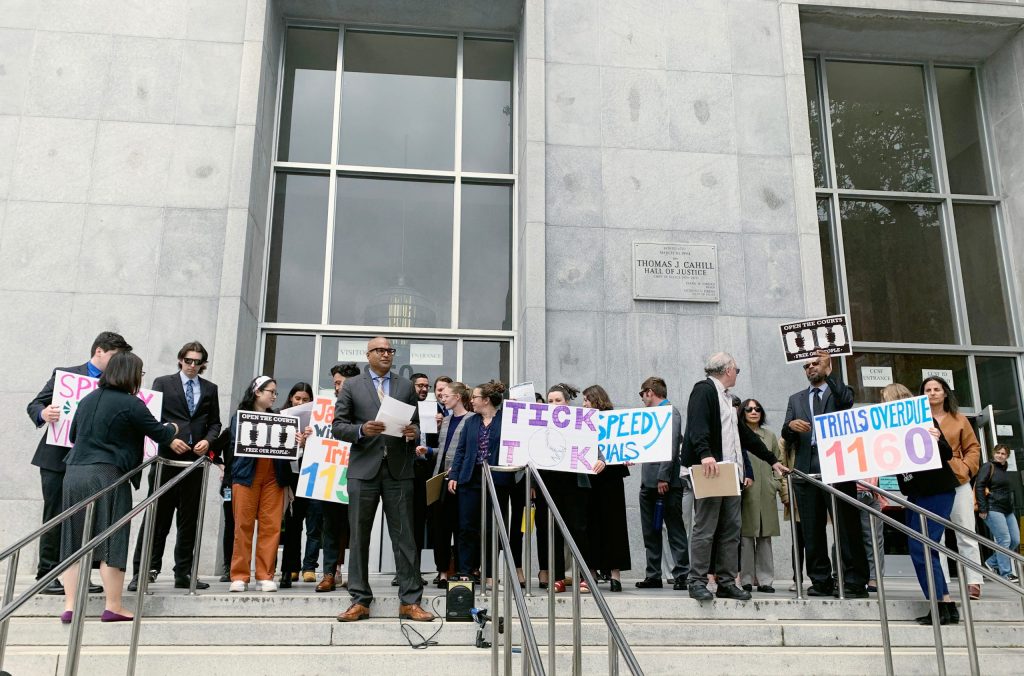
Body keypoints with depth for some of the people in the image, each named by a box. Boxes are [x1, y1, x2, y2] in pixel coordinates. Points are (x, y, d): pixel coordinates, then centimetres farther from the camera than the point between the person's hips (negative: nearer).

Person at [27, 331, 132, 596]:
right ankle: (46, 576, 8)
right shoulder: (65, 374, 1)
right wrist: (43, 414, -23)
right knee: (55, 517, 0)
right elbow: (34, 405, 0)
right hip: (59, 457, -3)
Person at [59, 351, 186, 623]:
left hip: (74, 474, 6)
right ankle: (113, 607, 5)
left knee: (74, 541, 10)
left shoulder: (88, 399, 13)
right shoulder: (131, 404, -8)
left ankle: (70, 606, 11)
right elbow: (158, 432, 0)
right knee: (112, 541, 2)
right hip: (106, 475, -6)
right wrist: (174, 429, 22)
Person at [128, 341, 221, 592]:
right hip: (167, 457, -3)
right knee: (157, 516, -3)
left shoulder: (210, 389, 14)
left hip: (196, 459, 3)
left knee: (190, 519, 7)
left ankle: (183, 574, 13)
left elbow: (215, 422, 14)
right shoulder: (163, 383, 7)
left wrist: (207, 440, -5)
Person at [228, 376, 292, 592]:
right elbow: (237, 443, -4)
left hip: (273, 477, 3)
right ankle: (239, 576, 6)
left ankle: (265, 576, 4)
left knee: (271, 526, -2)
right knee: (243, 525, -1)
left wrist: (297, 442, -15)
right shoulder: (240, 416, 8)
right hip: (247, 475, -2)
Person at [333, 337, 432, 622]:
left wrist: (413, 433, -8)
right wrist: (362, 430, -15)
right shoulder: (352, 385, 8)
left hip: (399, 470, 1)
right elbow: (338, 426, 4)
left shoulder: (406, 386, 14)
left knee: (404, 537, 1)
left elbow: (415, 424, 15)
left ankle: (409, 601, 6)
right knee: (359, 537, 4)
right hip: (364, 469, -1)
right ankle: (360, 601, 12)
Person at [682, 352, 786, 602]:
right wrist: (705, 454, -34)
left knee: (731, 530, 6)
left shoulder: (726, 398, 26)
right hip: (709, 470, -9)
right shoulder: (703, 390, -3)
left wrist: (772, 460, 30)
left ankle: (726, 582, 11)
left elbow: (745, 434, 30)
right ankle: (697, 582, -3)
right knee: (704, 529, -7)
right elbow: (697, 425, -20)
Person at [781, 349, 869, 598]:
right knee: (811, 531, 3)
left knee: (847, 527, -6)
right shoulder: (796, 399, 21)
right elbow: (787, 437, 14)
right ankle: (821, 581, 8)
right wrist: (791, 425, -9)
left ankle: (854, 582, -3)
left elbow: (846, 401, -14)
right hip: (807, 471, 4)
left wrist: (829, 371, -16)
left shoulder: (839, 391, 12)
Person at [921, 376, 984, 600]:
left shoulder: (959, 419, 10)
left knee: (966, 535, 2)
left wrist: (967, 467, -6)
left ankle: (974, 582, 6)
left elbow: (973, 447, 10)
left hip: (958, 482, 1)